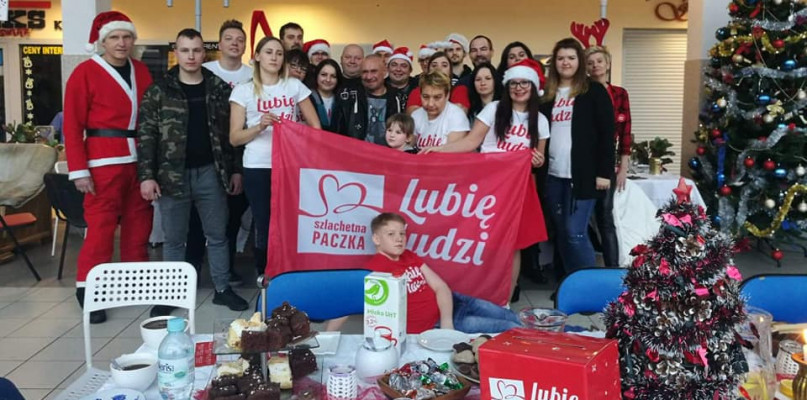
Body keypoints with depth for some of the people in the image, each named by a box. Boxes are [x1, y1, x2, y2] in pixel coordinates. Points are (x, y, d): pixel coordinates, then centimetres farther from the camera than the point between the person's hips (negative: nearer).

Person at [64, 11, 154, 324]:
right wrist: (78, 170, -12)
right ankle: (88, 291, 7)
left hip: (140, 159, 5)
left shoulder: (141, 71, 12)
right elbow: (72, 125, -6)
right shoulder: (85, 72, -3)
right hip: (104, 162, -5)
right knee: (101, 227, -4)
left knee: (139, 225, 10)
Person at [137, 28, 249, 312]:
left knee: (218, 235, 9)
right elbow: (146, 135, -3)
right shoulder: (158, 91, 0)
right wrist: (146, 175, -10)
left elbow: (231, 133, 8)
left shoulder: (220, 89, 6)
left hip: (210, 172, 2)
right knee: (174, 239, 8)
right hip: (172, 174, -2)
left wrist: (234, 170, 5)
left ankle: (223, 289, 20)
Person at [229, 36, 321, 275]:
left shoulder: (294, 86, 11)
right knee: (265, 227, 0)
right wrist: (260, 127, -15)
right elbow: (235, 138, 1)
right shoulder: (243, 91, 5)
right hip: (258, 168, -1)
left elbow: (315, 126, 13)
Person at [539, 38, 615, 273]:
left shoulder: (594, 91, 0)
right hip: (553, 174, 5)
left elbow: (607, 133, -4)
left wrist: (604, 172, -10)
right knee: (561, 233, 8)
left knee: (575, 233, -9)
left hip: (582, 174, -5)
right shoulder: (547, 93, 13)